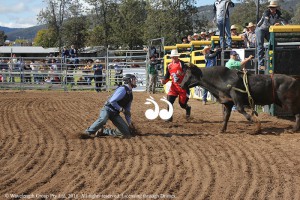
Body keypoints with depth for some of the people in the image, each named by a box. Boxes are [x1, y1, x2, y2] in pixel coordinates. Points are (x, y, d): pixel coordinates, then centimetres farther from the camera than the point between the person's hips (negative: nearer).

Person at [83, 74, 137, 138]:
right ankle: (88, 132, -27)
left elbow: (127, 110, 22)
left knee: (126, 133, -2)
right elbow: (112, 101, -20)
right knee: (103, 119, -41)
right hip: (108, 109, -8)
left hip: (115, 113, 8)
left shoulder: (130, 94, 16)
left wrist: (129, 122, 15)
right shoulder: (123, 89, -11)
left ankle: (103, 131, 6)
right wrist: (121, 109, -21)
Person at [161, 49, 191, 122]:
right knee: (169, 100, -12)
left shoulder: (182, 64, -9)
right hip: (174, 86, 4)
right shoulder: (169, 66, 8)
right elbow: (167, 77, 13)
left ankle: (188, 108, 39)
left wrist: (182, 74, -43)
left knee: (182, 103, 4)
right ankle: (169, 117, -3)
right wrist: (164, 81, -7)